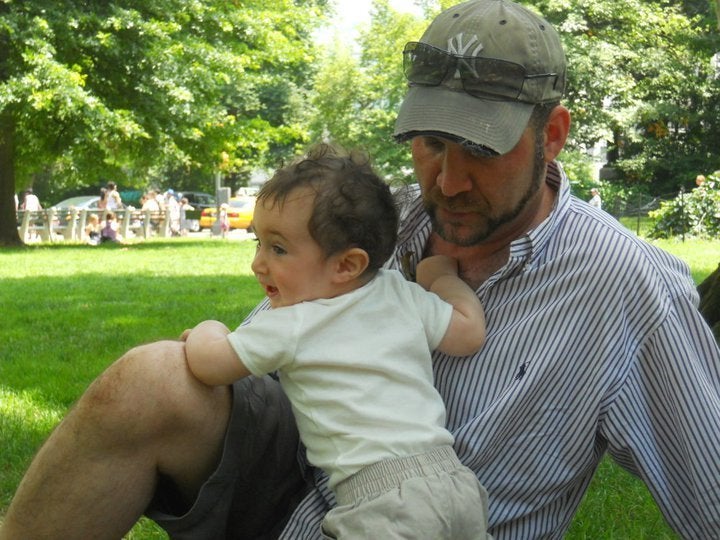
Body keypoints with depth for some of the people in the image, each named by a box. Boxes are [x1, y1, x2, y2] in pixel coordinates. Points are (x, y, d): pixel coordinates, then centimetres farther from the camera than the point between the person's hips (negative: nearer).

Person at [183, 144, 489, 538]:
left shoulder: (290, 327, -3)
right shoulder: (404, 295, 10)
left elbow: (208, 365, 0)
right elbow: (470, 334, 17)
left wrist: (208, 330, 22)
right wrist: (442, 275, 32)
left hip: (380, 496, -6)